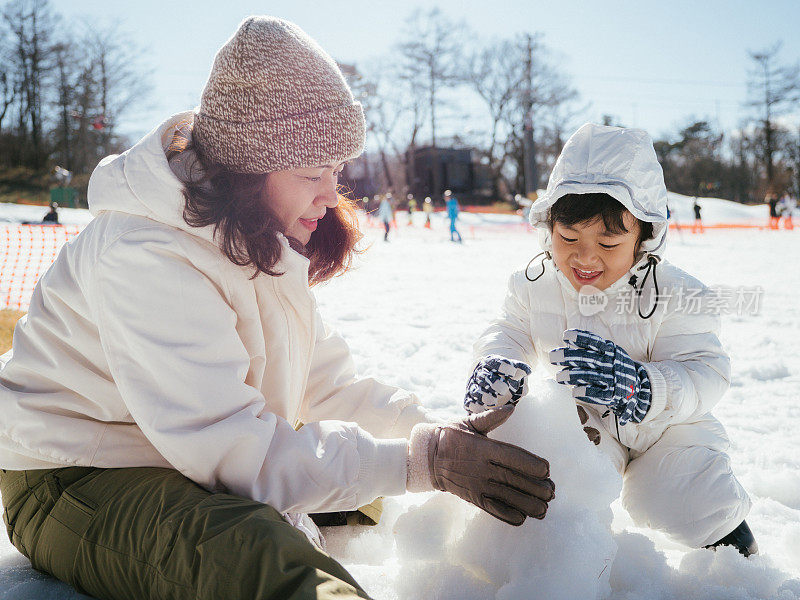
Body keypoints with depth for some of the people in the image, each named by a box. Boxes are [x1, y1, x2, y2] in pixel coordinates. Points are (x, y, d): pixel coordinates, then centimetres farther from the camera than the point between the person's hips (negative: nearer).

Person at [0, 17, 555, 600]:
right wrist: (427, 459, -30)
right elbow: (232, 448, -32)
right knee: (259, 552, -37)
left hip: (192, 462, 9)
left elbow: (327, 384, 5)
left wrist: (443, 432, -9)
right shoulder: (143, 257, -27)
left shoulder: (261, 245, 3)